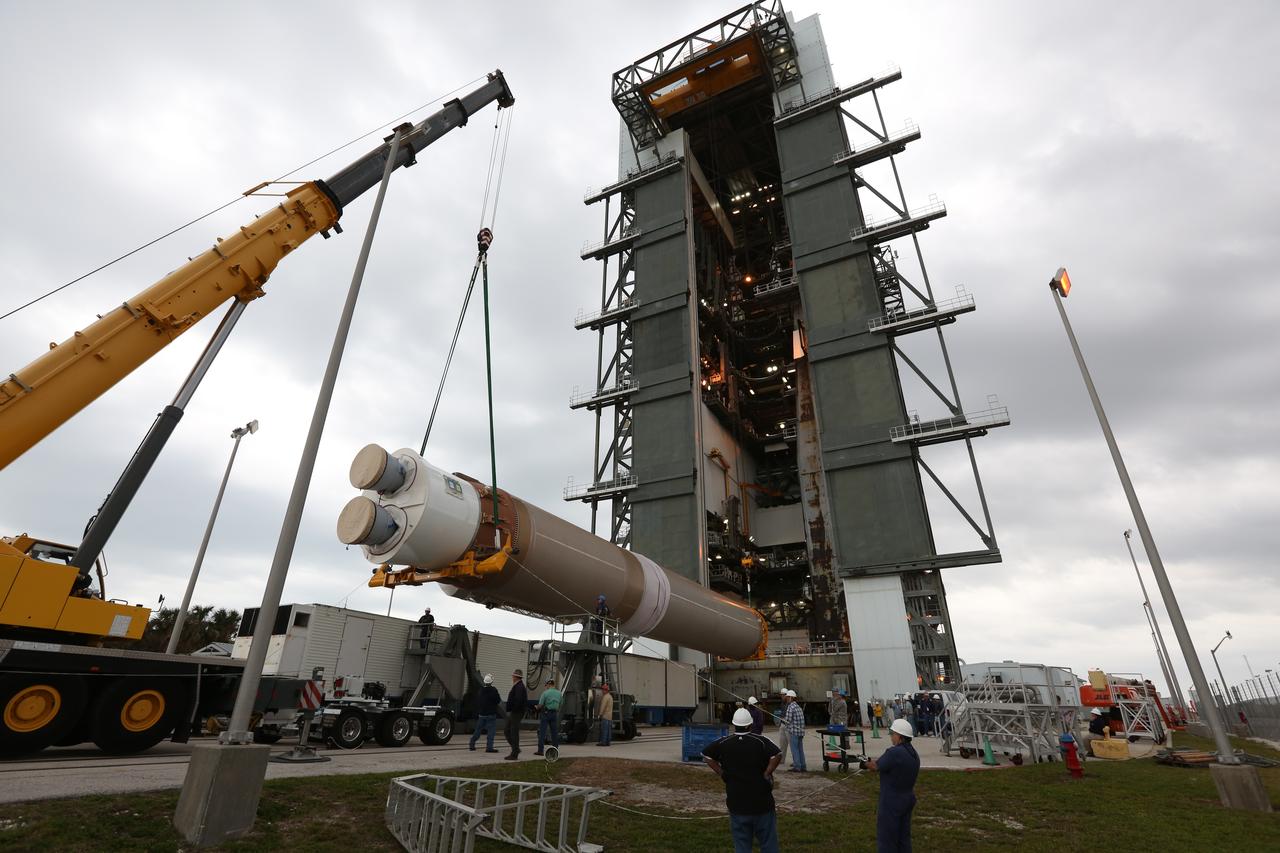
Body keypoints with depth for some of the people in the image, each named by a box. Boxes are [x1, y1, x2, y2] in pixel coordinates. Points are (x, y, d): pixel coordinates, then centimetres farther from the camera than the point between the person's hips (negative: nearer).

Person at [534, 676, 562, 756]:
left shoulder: (545, 693, -12)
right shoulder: (559, 693, 5)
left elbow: (540, 705, -11)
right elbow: (560, 705, 10)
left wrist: (537, 708, 9)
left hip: (546, 713, -5)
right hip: (555, 713, 5)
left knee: (542, 732, 0)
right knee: (554, 732, 11)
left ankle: (540, 750, -2)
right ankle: (555, 749, 14)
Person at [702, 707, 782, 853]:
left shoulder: (724, 743, -4)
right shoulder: (761, 741, -12)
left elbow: (706, 755, 0)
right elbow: (777, 755, -25)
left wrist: (721, 773, 0)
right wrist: (766, 774, -13)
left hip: (736, 804, 2)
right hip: (762, 802, -2)